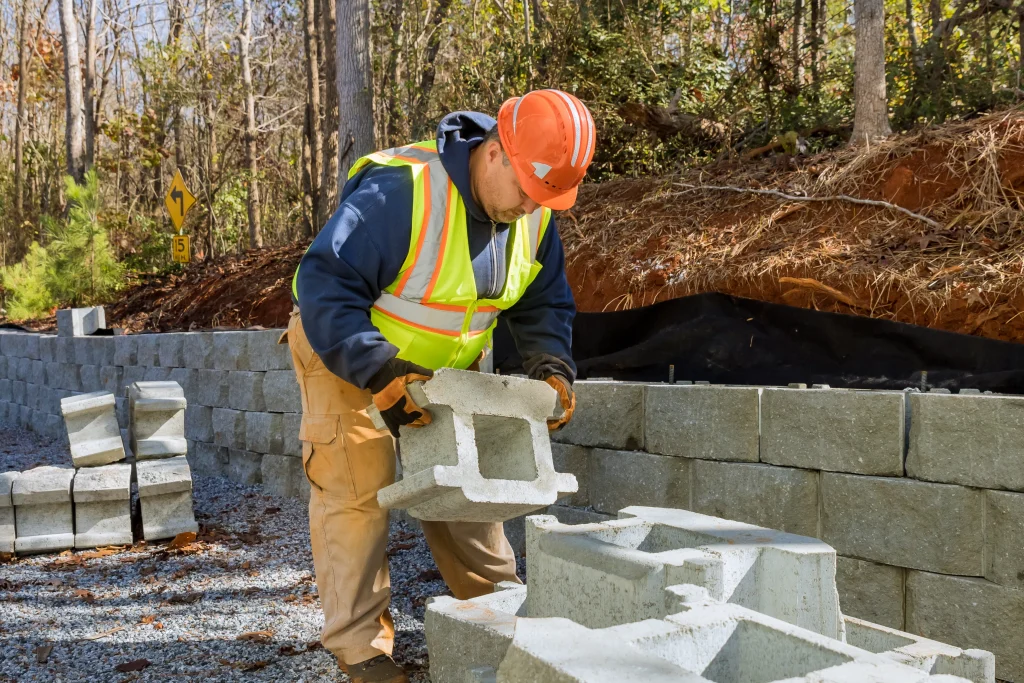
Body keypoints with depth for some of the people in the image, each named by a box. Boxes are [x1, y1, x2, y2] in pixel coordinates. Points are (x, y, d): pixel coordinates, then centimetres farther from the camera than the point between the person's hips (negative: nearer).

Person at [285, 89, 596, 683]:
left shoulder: (534, 217, -10)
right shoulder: (400, 193, -33)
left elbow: (545, 304, 4)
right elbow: (325, 287, -34)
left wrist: (553, 367, -14)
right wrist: (381, 373, -41)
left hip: (446, 365, 6)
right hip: (346, 354, -5)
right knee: (356, 488, -9)